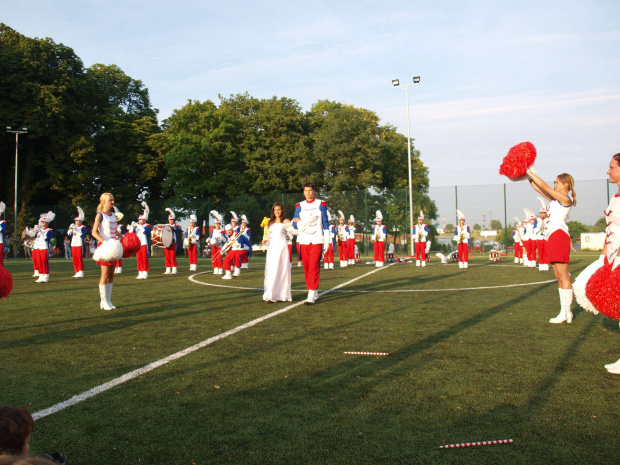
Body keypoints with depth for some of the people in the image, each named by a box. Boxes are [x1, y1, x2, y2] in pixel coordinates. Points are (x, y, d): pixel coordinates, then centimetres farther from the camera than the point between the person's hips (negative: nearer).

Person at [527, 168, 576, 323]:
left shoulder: (566, 199, -6)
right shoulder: (556, 199, 19)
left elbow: (544, 186, -10)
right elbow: (539, 188, 22)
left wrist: (530, 172, -3)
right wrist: (529, 176, 14)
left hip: (559, 234, -10)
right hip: (552, 236, 10)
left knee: (563, 276, -8)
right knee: (559, 277, 9)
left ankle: (565, 312, -6)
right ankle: (565, 312, 12)